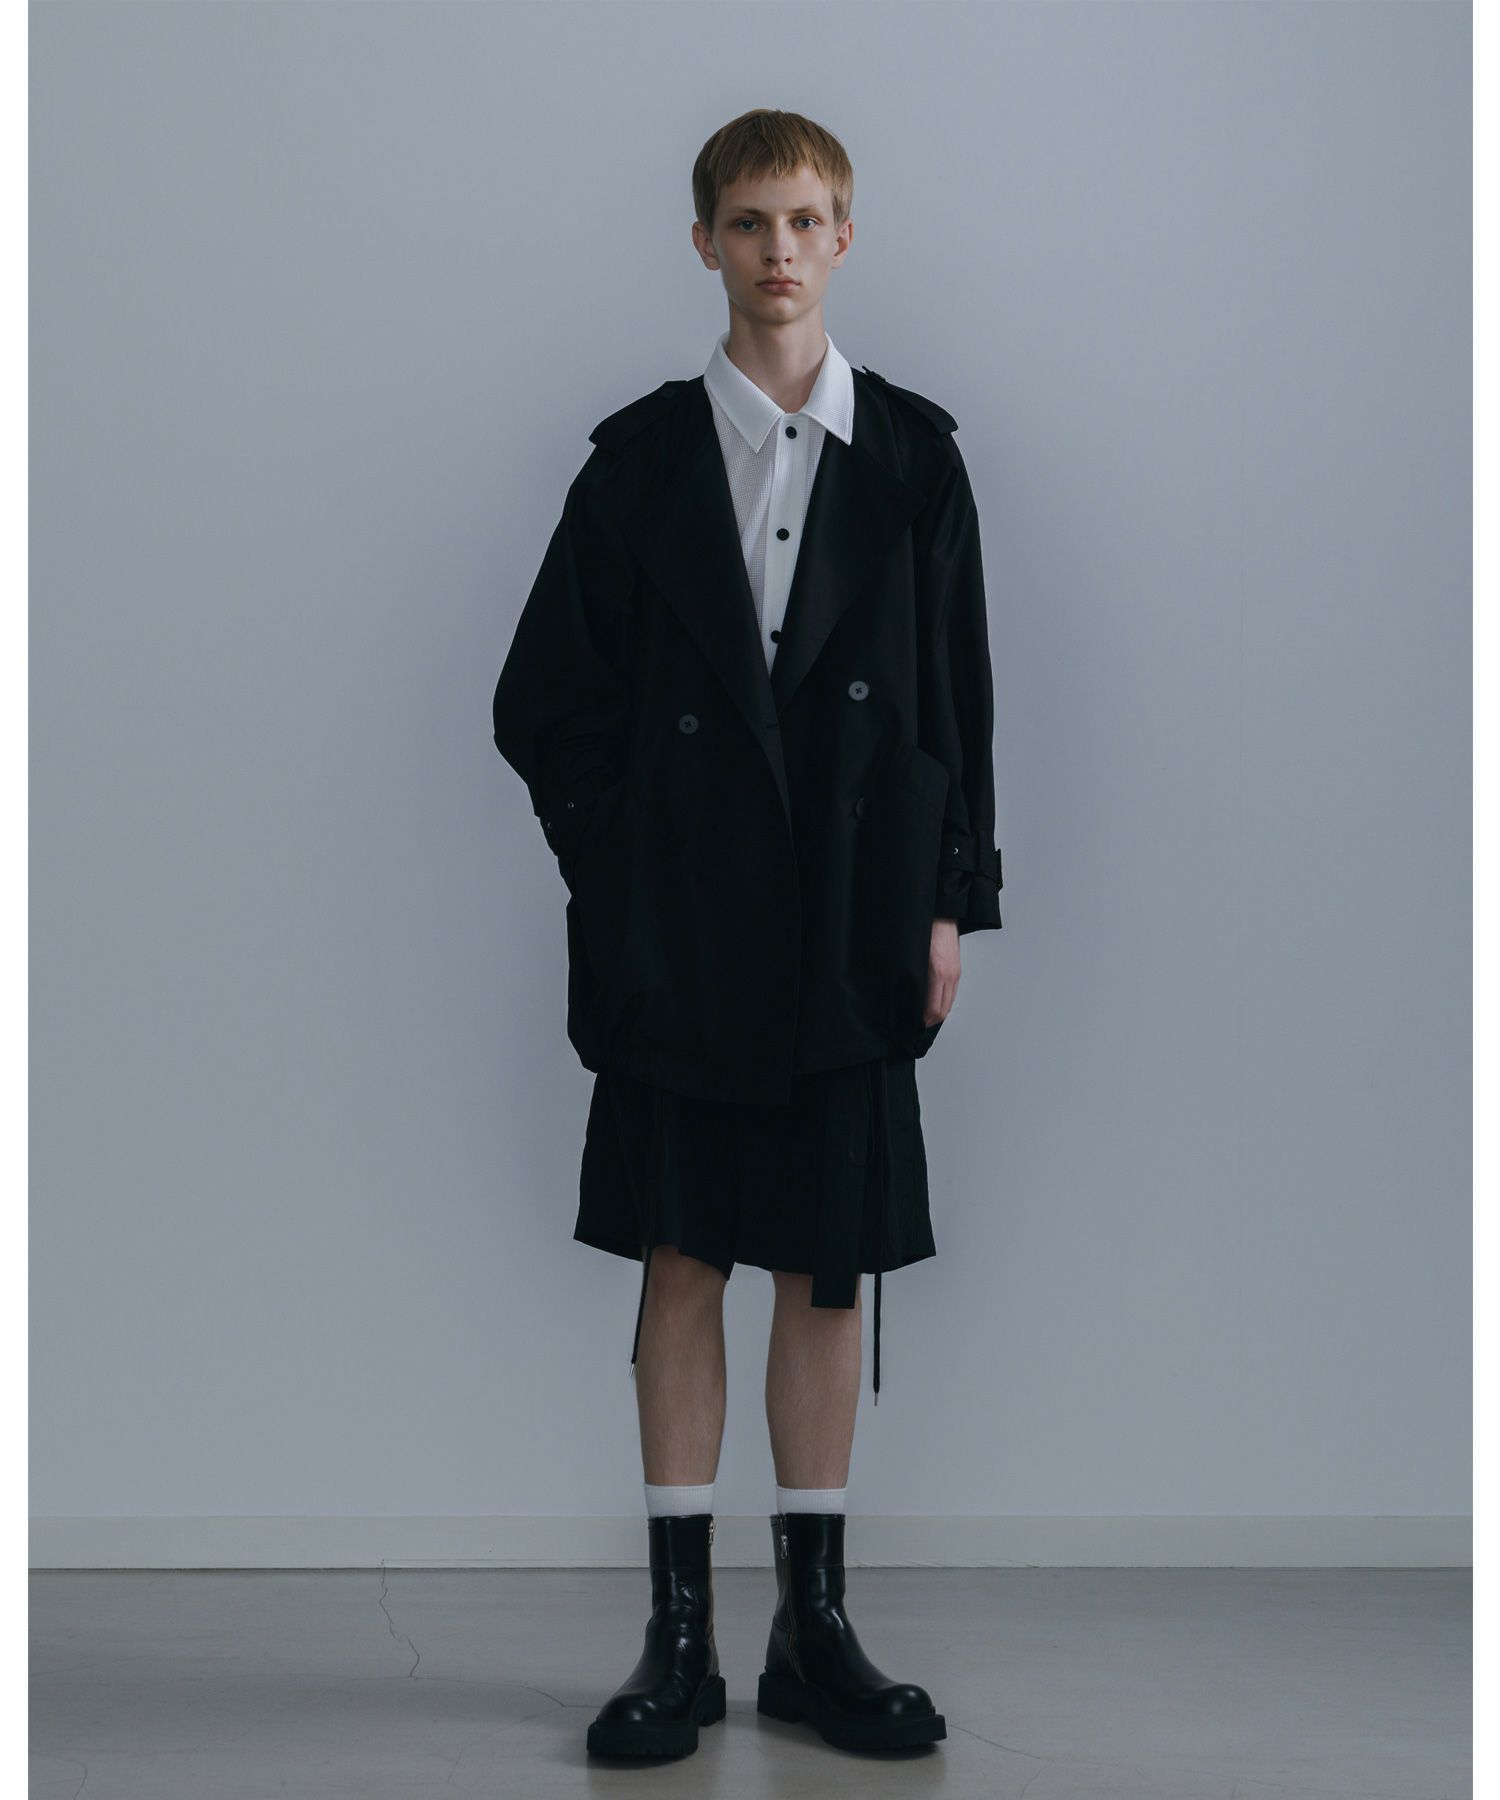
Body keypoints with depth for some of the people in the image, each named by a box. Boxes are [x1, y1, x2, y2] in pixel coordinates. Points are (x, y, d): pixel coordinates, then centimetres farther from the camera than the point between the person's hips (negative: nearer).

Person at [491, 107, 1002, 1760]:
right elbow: (547, 698, 6)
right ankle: (679, 1635, 10)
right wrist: (621, 868, -2)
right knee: (681, 1261, 3)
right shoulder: (641, 458, 4)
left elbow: (956, 693, 6)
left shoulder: (913, 456, 5)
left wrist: (951, 899, 0)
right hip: (680, 929, 0)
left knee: (830, 1266, 5)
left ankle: (814, 1627, 14)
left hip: (852, 926, 0)